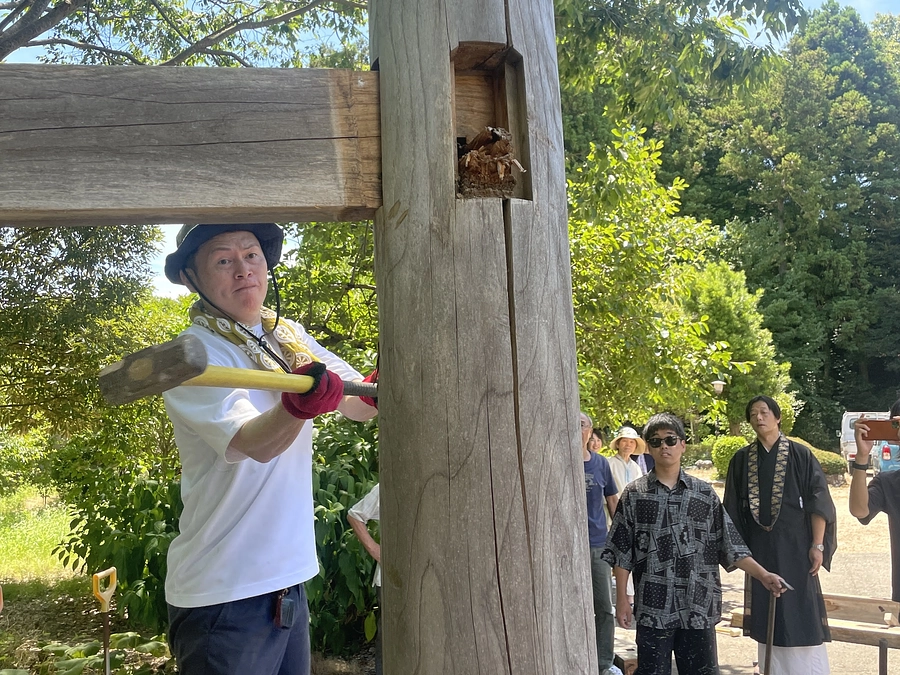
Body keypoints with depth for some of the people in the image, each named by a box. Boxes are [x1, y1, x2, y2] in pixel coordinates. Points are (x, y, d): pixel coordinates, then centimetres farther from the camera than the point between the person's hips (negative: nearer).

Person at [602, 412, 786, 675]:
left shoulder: (705, 493, 4)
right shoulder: (634, 494, 0)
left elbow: (729, 544, 5)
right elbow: (621, 553, 1)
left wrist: (763, 575, -5)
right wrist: (621, 599, -2)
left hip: (699, 607, 1)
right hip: (652, 608, -1)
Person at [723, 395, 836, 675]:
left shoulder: (800, 455, -4)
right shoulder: (741, 459, 4)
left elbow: (819, 502, -5)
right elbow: (733, 508, 8)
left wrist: (817, 545, -11)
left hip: (795, 546, -3)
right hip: (759, 549, 3)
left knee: (802, 617, -1)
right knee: (767, 618, 9)